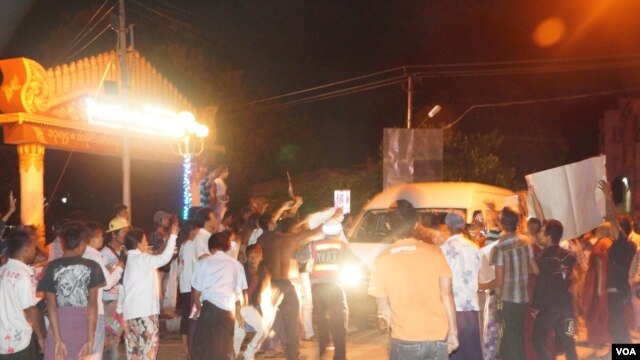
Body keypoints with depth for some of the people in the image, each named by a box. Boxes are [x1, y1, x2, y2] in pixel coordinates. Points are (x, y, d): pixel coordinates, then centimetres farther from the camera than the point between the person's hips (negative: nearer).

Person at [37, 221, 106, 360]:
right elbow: (93, 304, -8)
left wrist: (57, 339, -5)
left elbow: (51, 305, -4)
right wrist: (90, 339, -7)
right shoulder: (91, 266, -3)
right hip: (85, 326, 0)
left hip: (60, 326, 0)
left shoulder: (52, 267, 0)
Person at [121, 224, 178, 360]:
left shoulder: (129, 259, 12)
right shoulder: (141, 259, -14)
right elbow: (164, 258, -23)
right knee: (149, 343, -3)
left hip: (131, 310, 9)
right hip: (143, 310, -9)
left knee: (134, 346, 10)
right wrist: (173, 236, -20)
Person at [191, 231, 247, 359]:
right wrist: (238, 312, 24)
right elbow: (239, 292, 10)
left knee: (203, 346, 6)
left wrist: (199, 308, 26)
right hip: (227, 311, 2)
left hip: (209, 307, -2)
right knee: (224, 349, 12)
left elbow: (197, 291, 9)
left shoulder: (204, 262, 7)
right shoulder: (236, 264, 11)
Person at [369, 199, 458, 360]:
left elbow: (384, 309, -3)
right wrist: (453, 332, 6)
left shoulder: (383, 260, -5)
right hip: (438, 337, 2)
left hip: (405, 341, -2)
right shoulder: (435, 252, -1)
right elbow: (447, 295, -1)